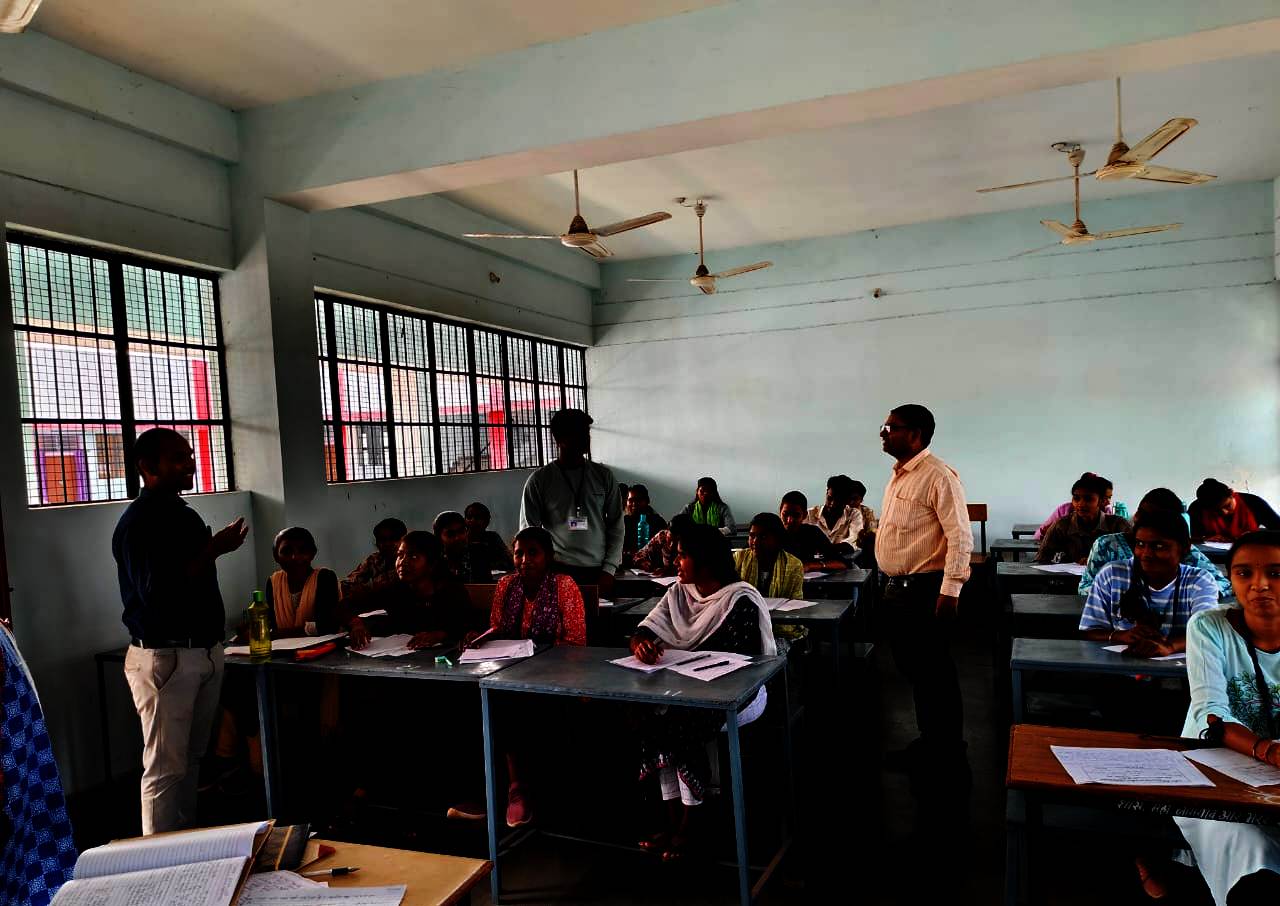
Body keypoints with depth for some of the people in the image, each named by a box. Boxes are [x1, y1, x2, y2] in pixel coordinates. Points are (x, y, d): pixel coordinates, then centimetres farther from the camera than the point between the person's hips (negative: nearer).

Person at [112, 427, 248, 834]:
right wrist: (213, 550, -21)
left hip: (205, 652, 8)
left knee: (192, 758, 15)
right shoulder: (138, 523, -13)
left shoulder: (185, 514, 13)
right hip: (164, 658, -8)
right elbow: (156, 594, -22)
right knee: (166, 768, -1)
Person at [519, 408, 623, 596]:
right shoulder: (538, 481, 2)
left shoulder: (604, 476, 7)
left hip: (598, 572, 2)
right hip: (558, 571, -2)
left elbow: (616, 525, 7)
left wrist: (609, 570, -1)